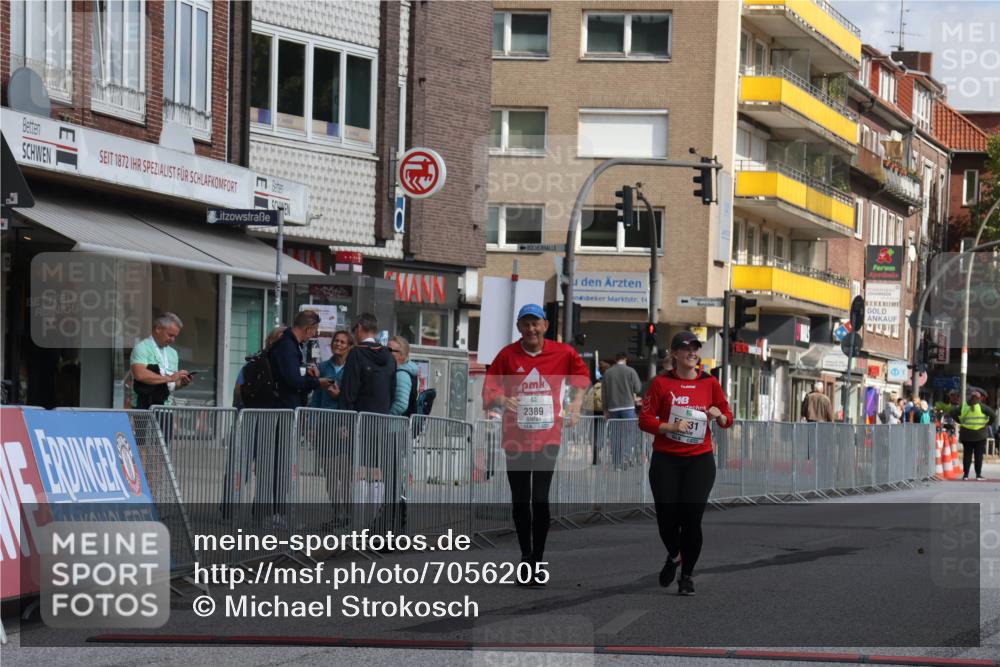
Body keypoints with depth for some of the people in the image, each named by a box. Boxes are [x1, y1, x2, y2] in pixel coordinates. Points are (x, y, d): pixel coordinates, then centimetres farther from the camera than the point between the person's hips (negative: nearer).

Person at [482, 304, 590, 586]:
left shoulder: (562, 352, 0)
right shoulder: (507, 354, -2)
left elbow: (581, 374, 18)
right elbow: (490, 386, -2)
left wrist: (576, 403, 6)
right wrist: (501, 399, -22)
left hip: (548, 438, -1)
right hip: (516, 438, 1)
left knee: (540, 499, -10)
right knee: (520, 501, 7)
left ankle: (538, 561, 0)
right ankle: (526, 557, 23)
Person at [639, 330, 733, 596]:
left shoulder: (710, 383, 7)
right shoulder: (661, 383, 1)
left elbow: (728, 419, 13)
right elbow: (645, 419, -1)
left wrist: (719, 416, -10)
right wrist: (671, 427, -16)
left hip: (700, 460, 1)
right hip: (666, 460, -1)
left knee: (692, 517, -8)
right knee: (666, 516, -2)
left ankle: (687, 575, 8)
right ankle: (674, 556, 32)